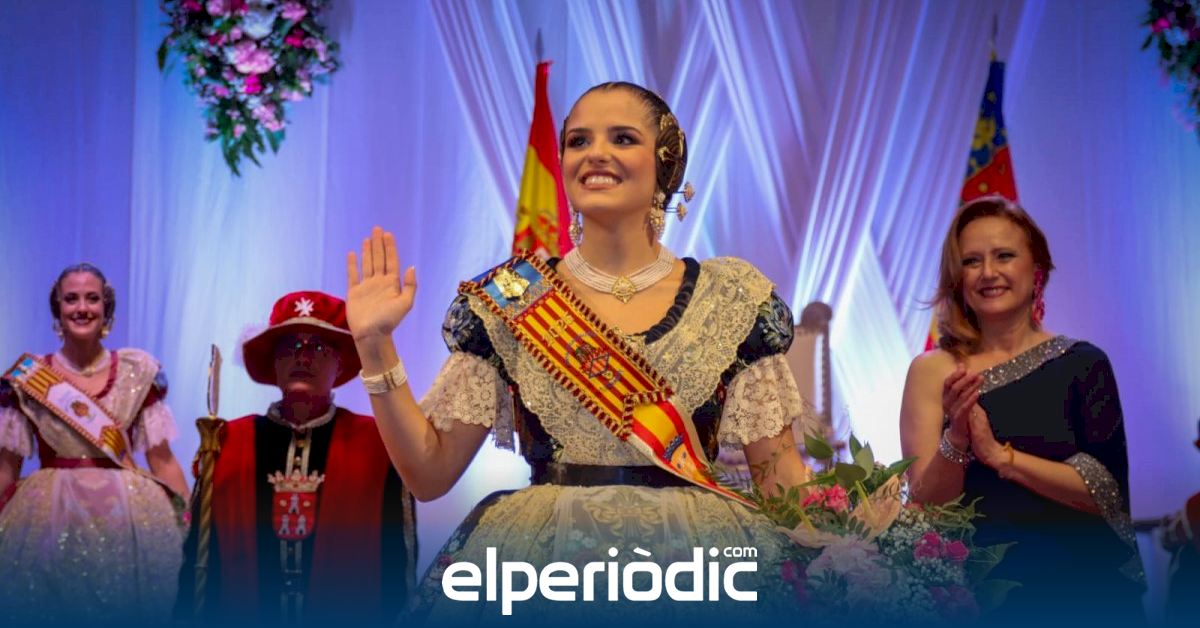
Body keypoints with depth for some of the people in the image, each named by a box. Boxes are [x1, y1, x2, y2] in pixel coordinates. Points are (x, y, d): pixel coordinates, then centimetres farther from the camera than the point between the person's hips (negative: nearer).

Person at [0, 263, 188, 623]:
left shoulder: (138, 372, 3)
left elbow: (162, 459, 3)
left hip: (130, 518, 0)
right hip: (49, 519, 0)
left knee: (128, 609, 3)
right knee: (53, 612, 5)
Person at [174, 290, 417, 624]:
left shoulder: (378, 442, -1)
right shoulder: (226, 442, 4)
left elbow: (397, 561, 0)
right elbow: (200, 555, 6)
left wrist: (392, 619, -3)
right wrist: (192, 617, 3)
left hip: (346, 617, -1)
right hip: (242, 613, 1)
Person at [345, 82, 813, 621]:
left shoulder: (733, 299, 2)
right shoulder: (507, 299, 3)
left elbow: (781, 475, 5)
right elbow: (430, 472, 2)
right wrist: (375, 347, -7)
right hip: (539, 566, 0)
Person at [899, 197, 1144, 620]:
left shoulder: (1081, 363, 4)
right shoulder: (932, 371, 4)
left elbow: (1109, 492, -3)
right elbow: (926, 505, 1)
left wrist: (1000, 455, -12)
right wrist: (956, 439, -16)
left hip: (1084, 587, 0)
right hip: (980, 589, 0)